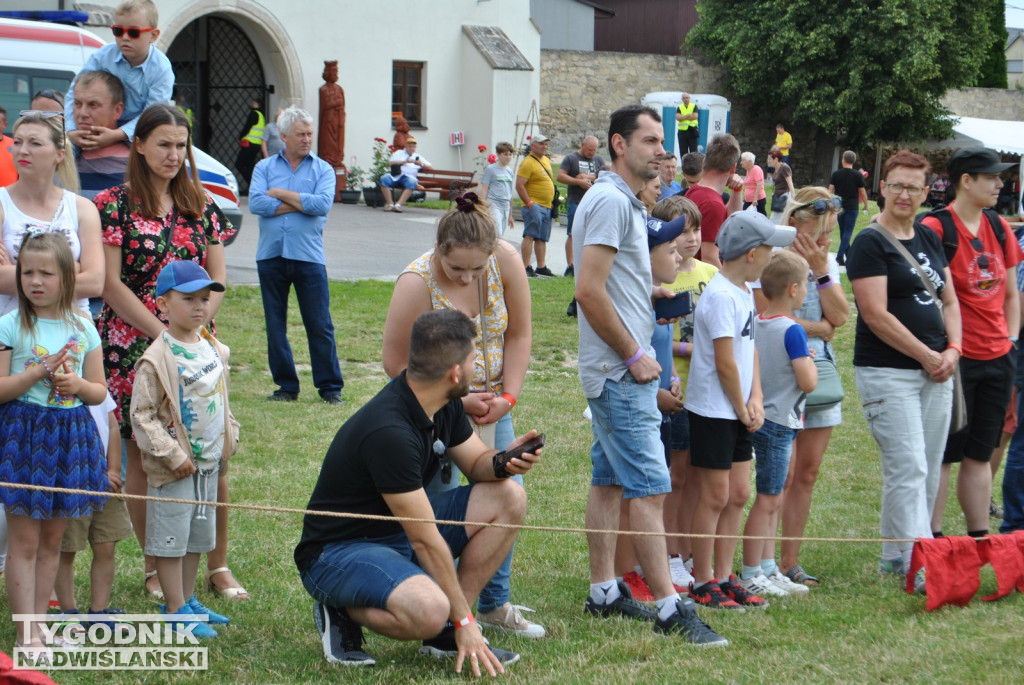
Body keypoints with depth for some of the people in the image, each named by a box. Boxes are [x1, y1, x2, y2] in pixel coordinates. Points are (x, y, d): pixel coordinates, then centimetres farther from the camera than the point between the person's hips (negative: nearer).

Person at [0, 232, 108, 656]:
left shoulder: (83, 329, 5)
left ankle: (39, 619, 19)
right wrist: (40, 371, -19)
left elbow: (99, 392, 10)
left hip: (70, 438, 4)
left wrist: (78, 385, -11)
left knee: (53, 538, 10)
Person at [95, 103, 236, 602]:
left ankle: (219, 564, 9)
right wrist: (163, 334, -12)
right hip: (134, 348, -3)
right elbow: (111, 284, -6)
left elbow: (217, 279, 10)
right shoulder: (114, 204, -1)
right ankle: (154, 568, 13)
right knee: (142, 454, 1)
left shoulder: (201, 206, 12)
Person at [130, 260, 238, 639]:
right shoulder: (157, 359, -17)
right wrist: (172, 455, -19)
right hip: (175, 467, -7)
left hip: (209, 463, 7)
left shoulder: (214, 350, 7)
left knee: (198, 536, 16)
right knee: (171, 538, -1)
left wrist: (228, 440, 10)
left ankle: (187, 600, 29)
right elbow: (141, 415, -17)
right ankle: (176, 611, 5)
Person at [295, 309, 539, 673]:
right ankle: (343, 611, -5)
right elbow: (425, 539, -26)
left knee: (508, 497, -3)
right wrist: (464, 621, -21)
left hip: (399, 531, 10)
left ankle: (447, 632, 0)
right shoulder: (389, 433, -29)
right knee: (429, 610, -37)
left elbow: (477, 462, 14)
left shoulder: (445, 405, -2)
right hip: (338, 550, -10)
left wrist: (504, 462, -12)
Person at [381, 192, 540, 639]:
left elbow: (518, 333, 0)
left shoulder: (506, 261, -13)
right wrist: (458, 401, -19)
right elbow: (396, 364, -17)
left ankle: (495, 605, 18)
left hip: (491, 404, 5)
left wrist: (507, 396, -9)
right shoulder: (417, 283, -24)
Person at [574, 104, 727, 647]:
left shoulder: (627, 201, 17)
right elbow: (590, 292, -22)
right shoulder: (610, 201, -16)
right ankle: (669, 608, -10)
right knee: (650, 487, -11)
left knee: (609, 481, 13)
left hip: (620, 371, 11)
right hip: (621, 373, -11)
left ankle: (603, 591, 19)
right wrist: (635, 355, -17)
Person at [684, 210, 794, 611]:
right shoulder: (721, 296, -19)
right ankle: (702, 583, 6)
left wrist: (755, 400, 2)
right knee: (716, 495, -3)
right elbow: (725, 362, -18)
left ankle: (723, 578, 18)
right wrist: (742, 409, -8)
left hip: (738, 413, 9)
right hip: (713, 411, -9)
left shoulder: (744, 293, 11)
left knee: (738, 494, 10)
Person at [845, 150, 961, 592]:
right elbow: (876, 314, -14)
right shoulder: (869, 243, -8)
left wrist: (953, 349, 1)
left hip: (935, 371, 7)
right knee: (908, 468, -12)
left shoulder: (930, 239, 15)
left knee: (928, 469, 8)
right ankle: (917, 565, -14)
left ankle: (895, 554, 17)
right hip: (888, 372, -7)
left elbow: (949, 300, 18)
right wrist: (927, 356, -13)